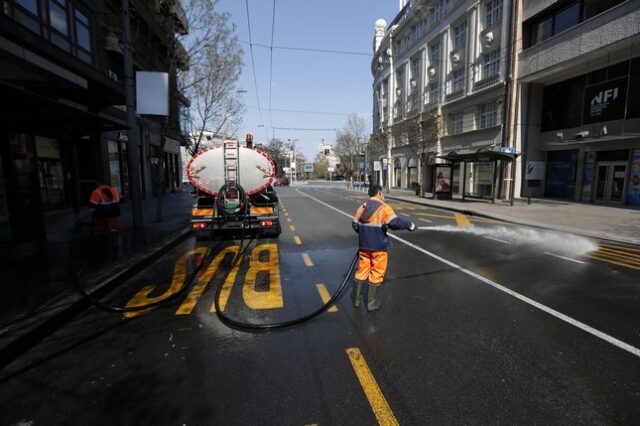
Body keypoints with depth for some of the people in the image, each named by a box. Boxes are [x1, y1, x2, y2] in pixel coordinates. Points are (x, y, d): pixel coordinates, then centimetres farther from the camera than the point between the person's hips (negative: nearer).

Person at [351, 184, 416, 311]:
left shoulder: (362, 208, 7)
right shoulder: (384, 208, -11)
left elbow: (355, 225, 12)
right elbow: (394, 222, -22)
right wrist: (409, 225, -7)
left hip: (364, 245, 5)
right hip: (379, 246, -5)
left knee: (362, 271, 16)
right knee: (377, 273, 7)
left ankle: (356, 299, 24)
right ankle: (371, 303, 15)